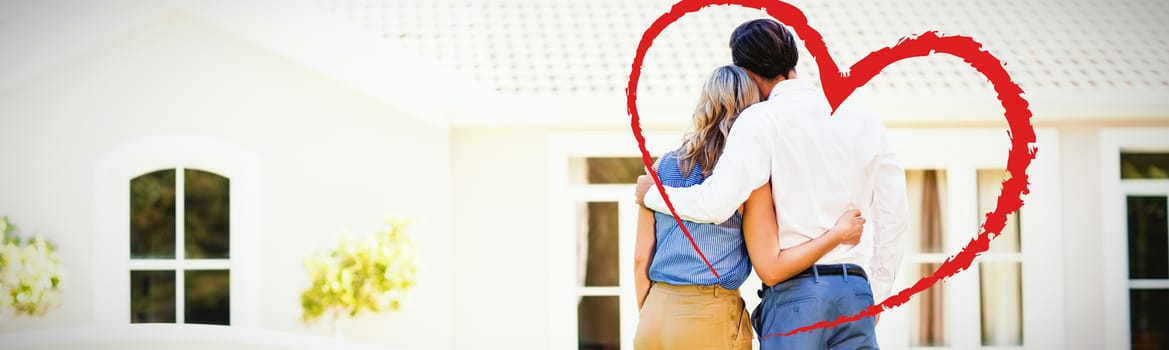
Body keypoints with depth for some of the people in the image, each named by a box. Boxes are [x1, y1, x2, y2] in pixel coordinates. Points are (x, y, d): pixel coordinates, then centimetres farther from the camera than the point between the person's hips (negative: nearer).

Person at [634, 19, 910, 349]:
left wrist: (651, 193, 2)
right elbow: (894, 214, 12)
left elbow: (717, 204, -16)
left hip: (795, 290, -4)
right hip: (856, 290, 4)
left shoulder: (761, 120, -6)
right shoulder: (863, 120, 10)